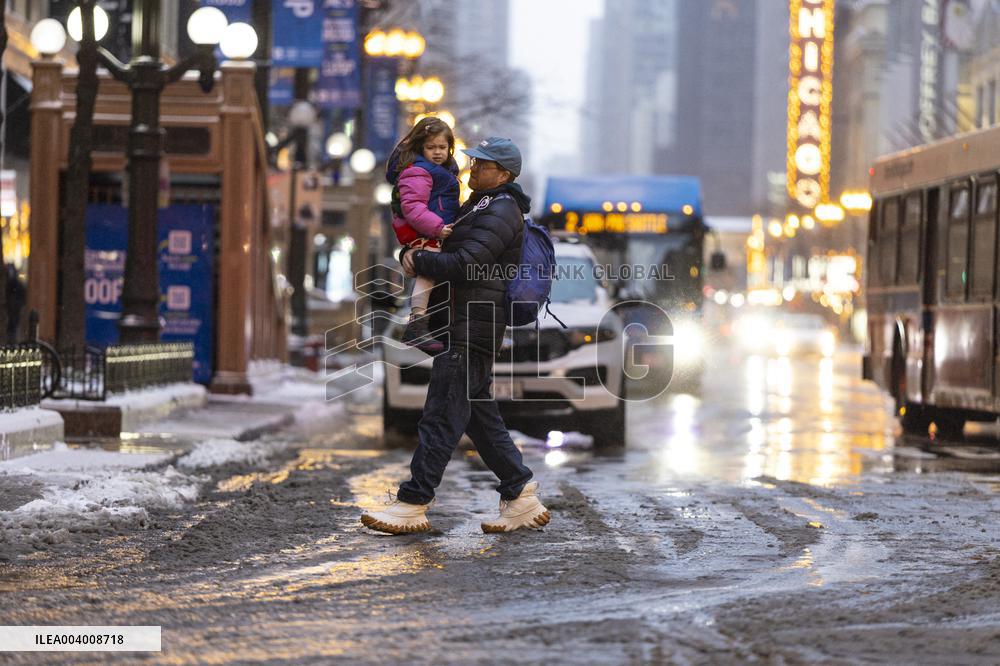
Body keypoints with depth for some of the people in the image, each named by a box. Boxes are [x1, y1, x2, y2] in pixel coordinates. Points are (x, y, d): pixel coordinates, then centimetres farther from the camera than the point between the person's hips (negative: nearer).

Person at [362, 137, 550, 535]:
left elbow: (464, 265, -23)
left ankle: (412, 506, -9)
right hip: (464, 329, 11)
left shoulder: (500, 212, -13)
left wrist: (416, 261, -10)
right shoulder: (481, 206, 21)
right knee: (480, 416, 12)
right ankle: (522, 501, 14)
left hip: (470, 331, -11)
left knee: (441, 417, -9)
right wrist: (415, 256, 11)